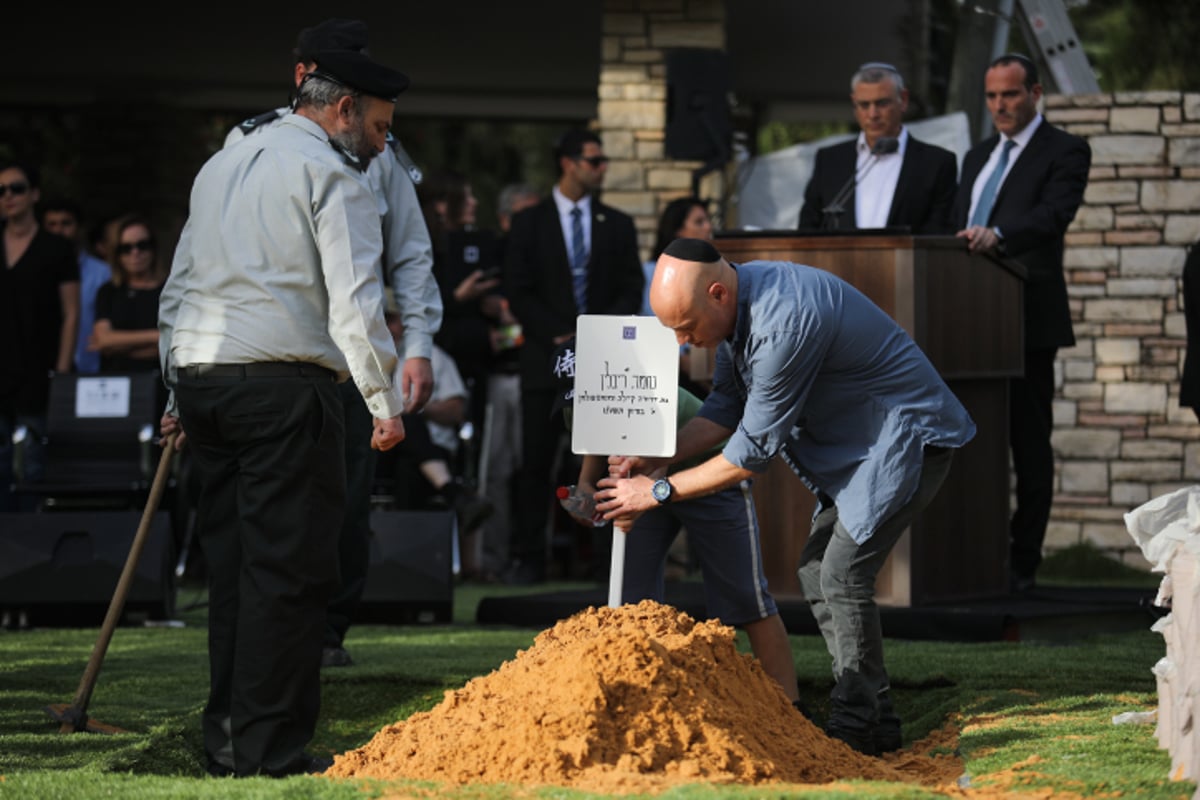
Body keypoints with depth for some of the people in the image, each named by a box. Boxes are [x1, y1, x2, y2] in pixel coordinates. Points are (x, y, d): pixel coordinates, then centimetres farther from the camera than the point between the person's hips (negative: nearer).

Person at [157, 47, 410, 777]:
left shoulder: (220, 165, 21)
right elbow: (354, 300, -12)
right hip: (284, 382, -8)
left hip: (200, 380, 8)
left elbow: (178, 287, 24)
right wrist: (386, 402, -9)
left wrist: (180, 394, 28)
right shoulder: (331, 173, -3)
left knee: (233, 564, 11)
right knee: (289, 569, -6)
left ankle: (226, 740, 12)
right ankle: (270, 746, -8)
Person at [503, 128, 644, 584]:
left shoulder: (617, 225, 12)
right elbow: (518, 292, 1)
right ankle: (527, 559, 2)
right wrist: (556, 336, -9)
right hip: (547, 359, -1)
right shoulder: (529, 223, 6)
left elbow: (632, 290, 7)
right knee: (536, 463, -2)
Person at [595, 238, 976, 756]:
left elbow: (753, 451, -27)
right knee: (817, 570, 8)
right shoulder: (734, 303, -3)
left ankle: (856, 729, -7)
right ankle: (875, 721, 13)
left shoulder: (784, 324, -33)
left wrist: (660, 492, -19)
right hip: (857, 440, 10)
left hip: (909, 436, -10)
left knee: (842, 574, -15)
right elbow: (725, 406, 9)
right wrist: (660, 457, -5)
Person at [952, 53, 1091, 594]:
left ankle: (1022, 563, -2)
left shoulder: (1064, 152, -2)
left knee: (1028, 443, -4)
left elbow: (1055, 213, -20)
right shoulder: (977, 158, 21)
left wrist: (997, 235, -37)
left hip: (1027, 319, -7)